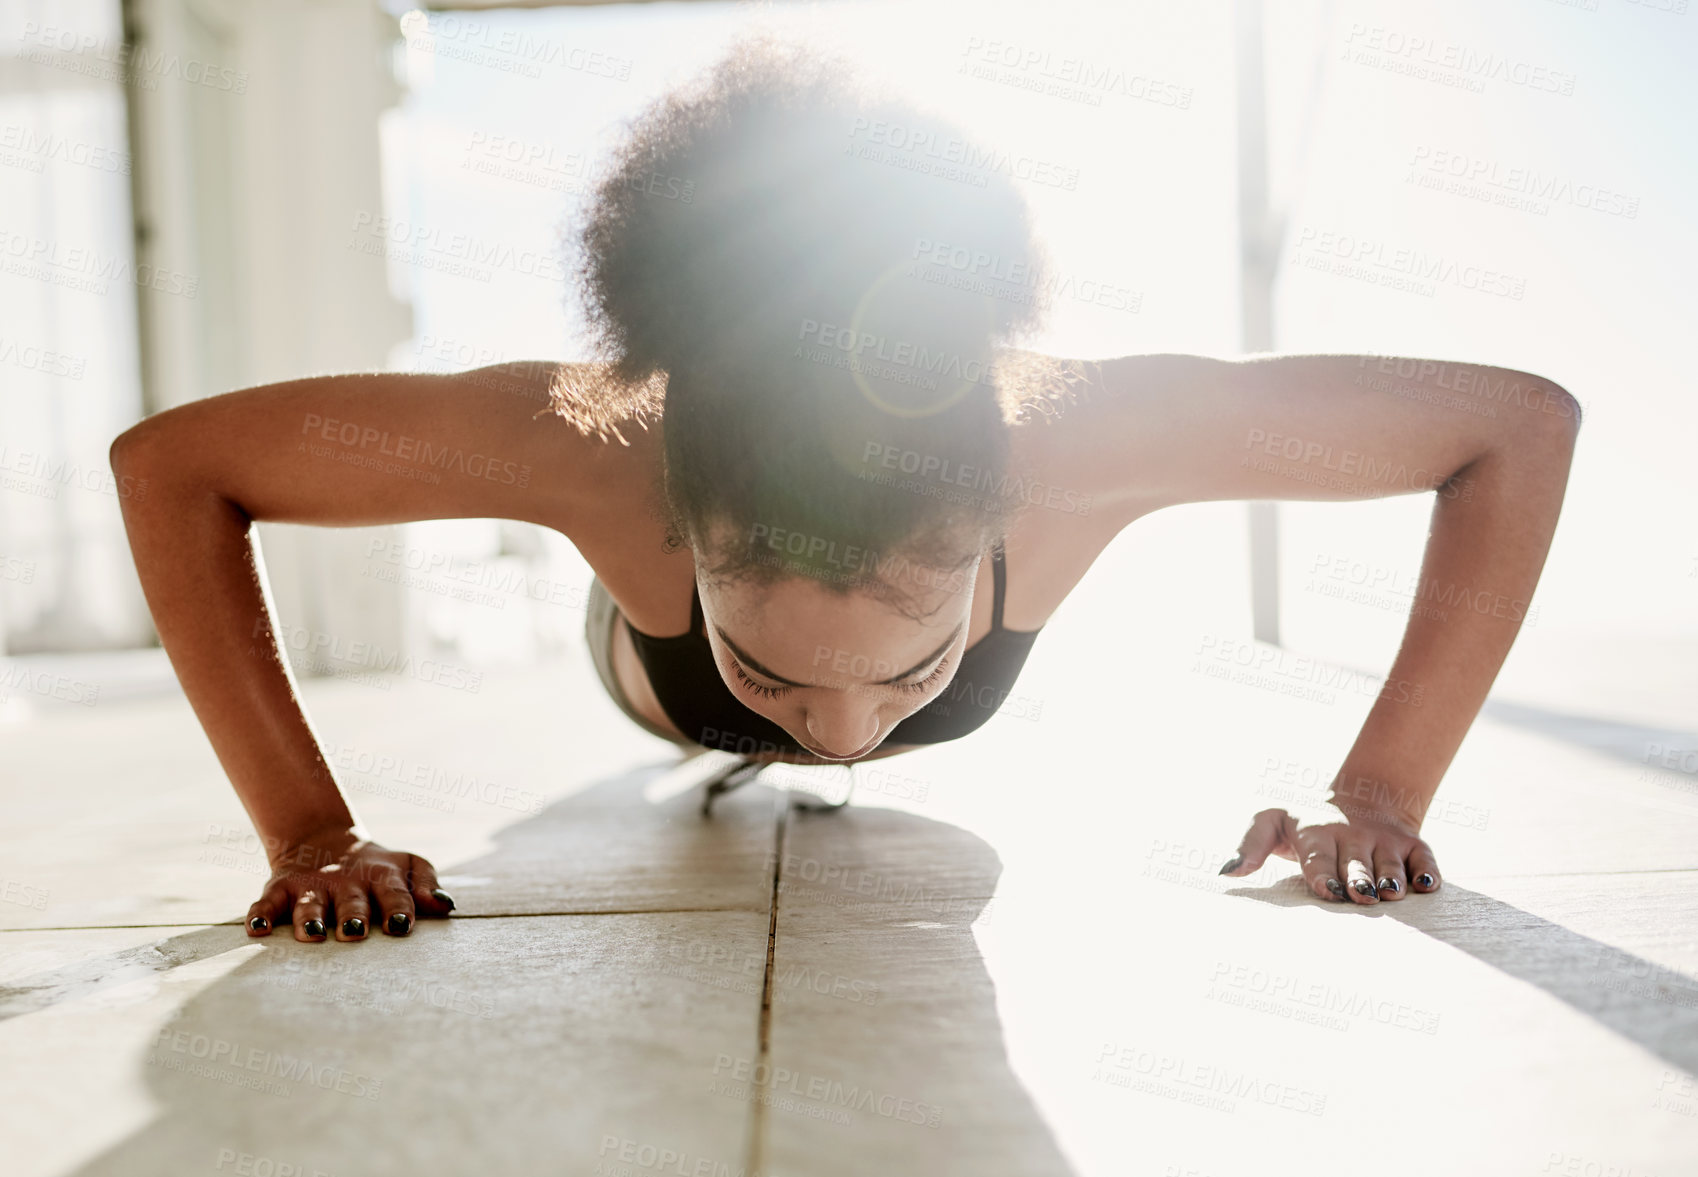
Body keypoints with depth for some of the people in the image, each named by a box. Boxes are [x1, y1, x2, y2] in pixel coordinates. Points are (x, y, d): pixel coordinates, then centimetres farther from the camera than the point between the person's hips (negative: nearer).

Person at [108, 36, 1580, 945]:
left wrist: (1384, 793, -39)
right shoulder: (594, 444, -49)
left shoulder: (1072, 438, -48)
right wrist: (306, 833, -40)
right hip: (671, 682, 0)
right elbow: (170, 462, -36)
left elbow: (1527, 422, -36)